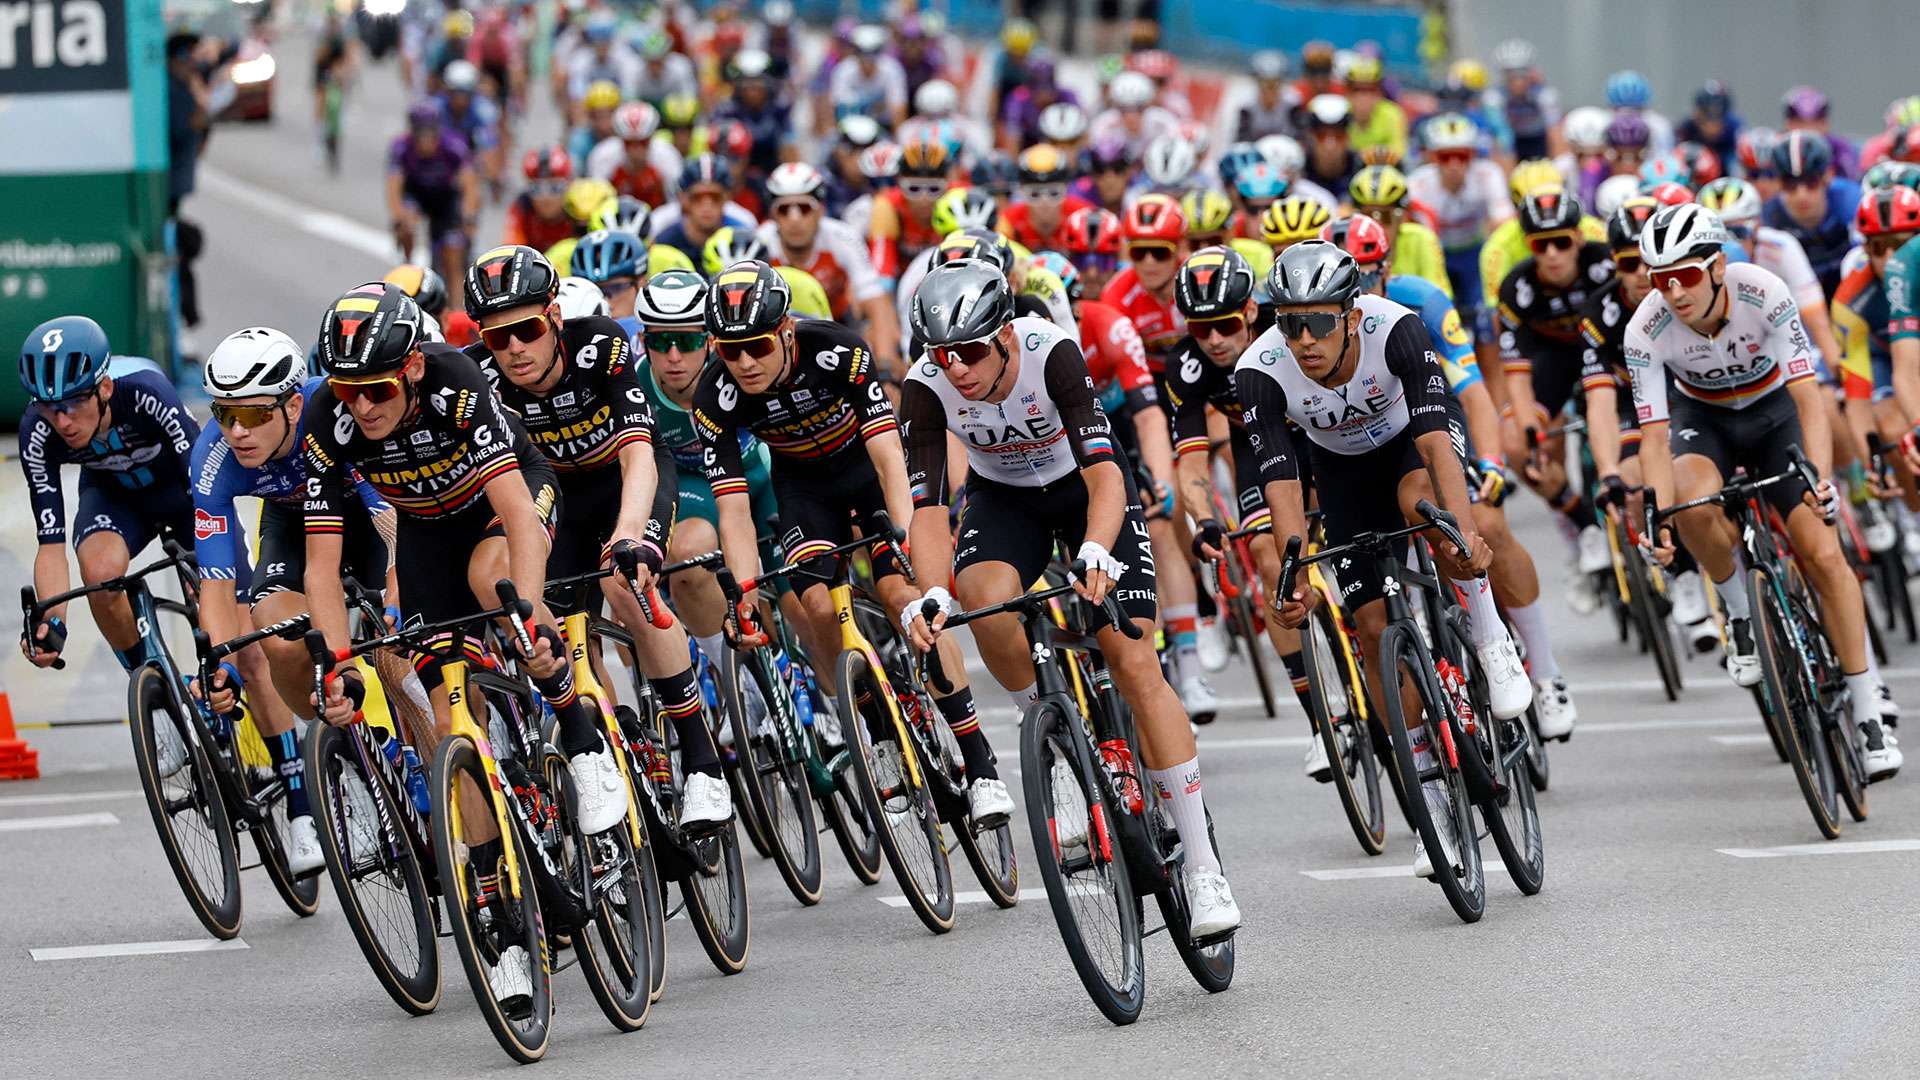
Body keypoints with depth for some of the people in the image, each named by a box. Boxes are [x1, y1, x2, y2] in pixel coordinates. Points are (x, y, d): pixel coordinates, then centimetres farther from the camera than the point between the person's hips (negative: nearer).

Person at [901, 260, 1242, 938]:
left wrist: (1095, 553, -59)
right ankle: (1066, 756, -11)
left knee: (1136, 665, -14)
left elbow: (1103, 471, -41)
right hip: (1003, 498, 2)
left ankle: (1203, 867, -10)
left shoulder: (1050, 353, -33)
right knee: (986, 599, -33)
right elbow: (927, 507, -30)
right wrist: (932, 596, -49)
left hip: (1084, 488, -2)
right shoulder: (927, 390, -27)